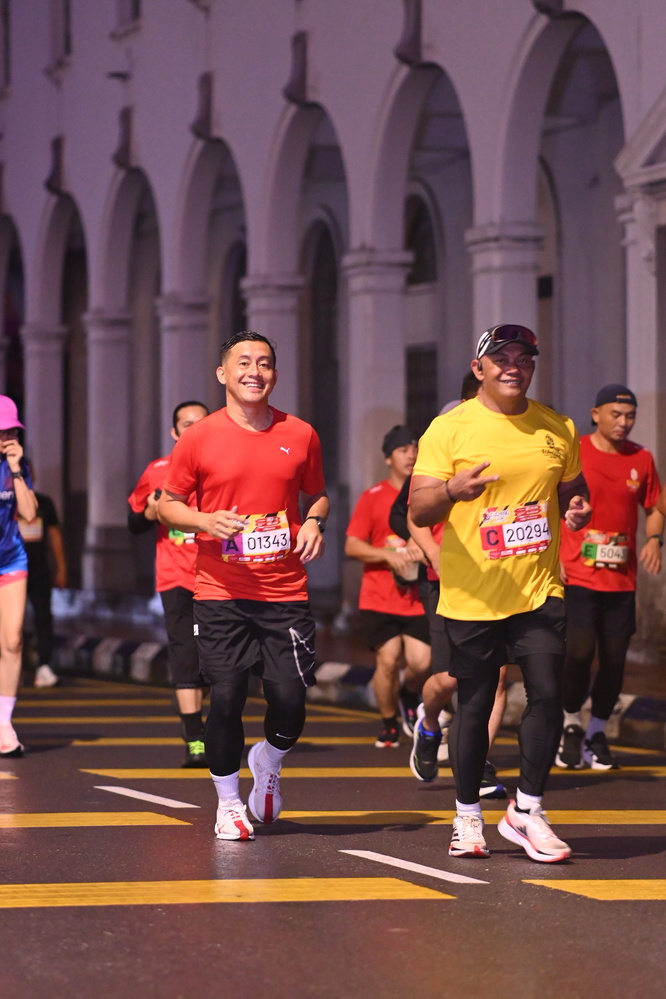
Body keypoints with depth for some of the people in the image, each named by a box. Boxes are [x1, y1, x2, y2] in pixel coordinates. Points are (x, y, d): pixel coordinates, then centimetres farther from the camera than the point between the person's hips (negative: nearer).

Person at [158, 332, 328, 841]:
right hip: (221, 593, -1)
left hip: (286, 593, 1)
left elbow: (316, 494, 20)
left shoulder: (300, 435, 6)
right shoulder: (199, 440, 0)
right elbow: (167, 505, 6)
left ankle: (269, 760, 29)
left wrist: (315, 521, -1)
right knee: (226, 698, -4)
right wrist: (205, 521, -13)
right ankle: (229, 802, 16)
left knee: (290, 697, -5)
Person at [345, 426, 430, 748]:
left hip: (418, 600, 1)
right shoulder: (372, 497, 2)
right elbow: (352, 546, -1)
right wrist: (389, 555, -14)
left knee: (421, 661, -9)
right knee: (388, 659, -7)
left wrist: (426, 551, -12)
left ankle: (409, 697, 27)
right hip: (379, 599, -1)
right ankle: (389, 724, 15)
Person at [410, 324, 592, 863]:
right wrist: (452, 490, -29)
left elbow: (574, 490, 22)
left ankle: (525, 810, 6)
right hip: (472, 595, -3)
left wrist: (579, 510, -2)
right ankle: (468, 817, 20)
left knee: (548, 694, -9)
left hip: (539, 590, 3)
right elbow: (419, 511, -7)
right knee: (474, 706, 4)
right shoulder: (449, 429, -3)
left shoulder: (558, 429, 9)